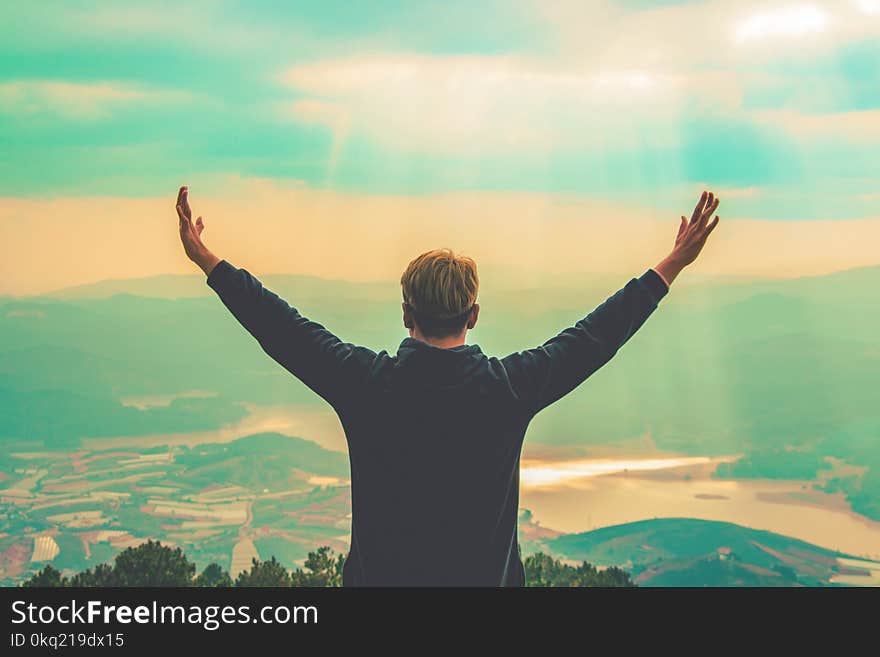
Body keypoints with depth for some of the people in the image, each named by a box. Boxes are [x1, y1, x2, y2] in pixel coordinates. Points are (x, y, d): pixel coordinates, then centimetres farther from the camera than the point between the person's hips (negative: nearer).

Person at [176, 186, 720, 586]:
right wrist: (673, 265, 7)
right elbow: (595, 337, -4)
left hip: (379, 574, 0)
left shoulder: (367, 382, -14)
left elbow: (282, 327, -4)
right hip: (488, 575, 0)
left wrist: (206, 260, 9)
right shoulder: (509, 387, -14)